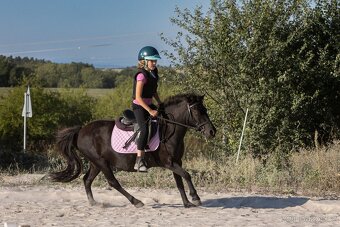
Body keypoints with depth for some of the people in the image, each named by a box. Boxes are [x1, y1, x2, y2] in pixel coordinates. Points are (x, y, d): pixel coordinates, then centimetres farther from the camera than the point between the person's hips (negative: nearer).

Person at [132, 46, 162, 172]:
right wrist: (150, 111, -25)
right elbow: (138, 97, -22)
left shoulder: (153, 73, 8)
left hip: (149, 105, 9)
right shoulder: (142, 76, -18)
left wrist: (160, 103, 8)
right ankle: (139, 161, -27)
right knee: (145, 129, -25)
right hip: (139, 106, -9)